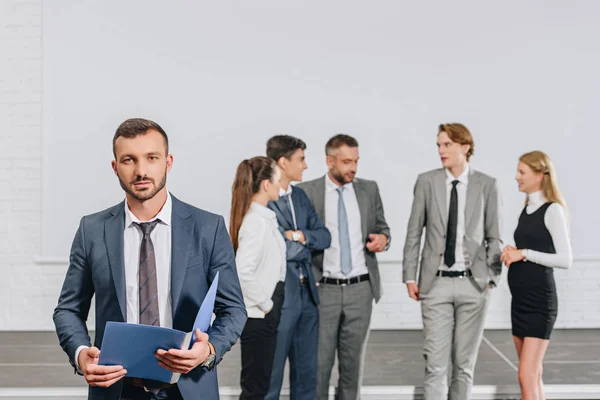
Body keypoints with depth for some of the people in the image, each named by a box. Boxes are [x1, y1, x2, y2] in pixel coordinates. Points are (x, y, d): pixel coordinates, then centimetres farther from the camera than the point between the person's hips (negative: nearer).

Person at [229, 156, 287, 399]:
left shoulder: (263, 217, 9)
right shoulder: (256, 221, -19)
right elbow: (243, 272, -28)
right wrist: (264, 303, -17)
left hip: (264, 314, 9)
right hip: (258, 315, -9)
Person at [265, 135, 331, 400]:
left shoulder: (300, 195, 12)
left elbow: (324, 237, 7)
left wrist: (300, 236, -10)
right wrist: (305, 243, -7)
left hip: (307, 293, 8)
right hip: (279, 296, -8)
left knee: (307, 373, 15)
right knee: (271, 376, 4)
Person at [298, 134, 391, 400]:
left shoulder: (369, 189, 7)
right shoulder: (306, 192, -3)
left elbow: (382, 227, 16)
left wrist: (383, 238, -7)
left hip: (361, 288, 3)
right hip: (323, 289, -3)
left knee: (353, 361, 10)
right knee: (319, 363, 0)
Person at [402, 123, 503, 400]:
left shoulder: (487, 185, 2)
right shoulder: (426, 182, 3)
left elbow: (493, 236, 5)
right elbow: (414, 233, 6)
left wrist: (492, 276, 0)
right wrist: (410, 276, 2)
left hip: (474, 284, 0)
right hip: (436, 284, 0)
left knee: (465, 362, 8)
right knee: (435, 361, -3)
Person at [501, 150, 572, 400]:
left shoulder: (552, 210, -9)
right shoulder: (526, 211, 14)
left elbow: (566, 259, -14)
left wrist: (524, 253, -16)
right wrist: (512, 254, 0)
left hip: (540, 299, -8)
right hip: (520, 299, 8)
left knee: (527, 375, -12)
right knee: (532, 375, 11)